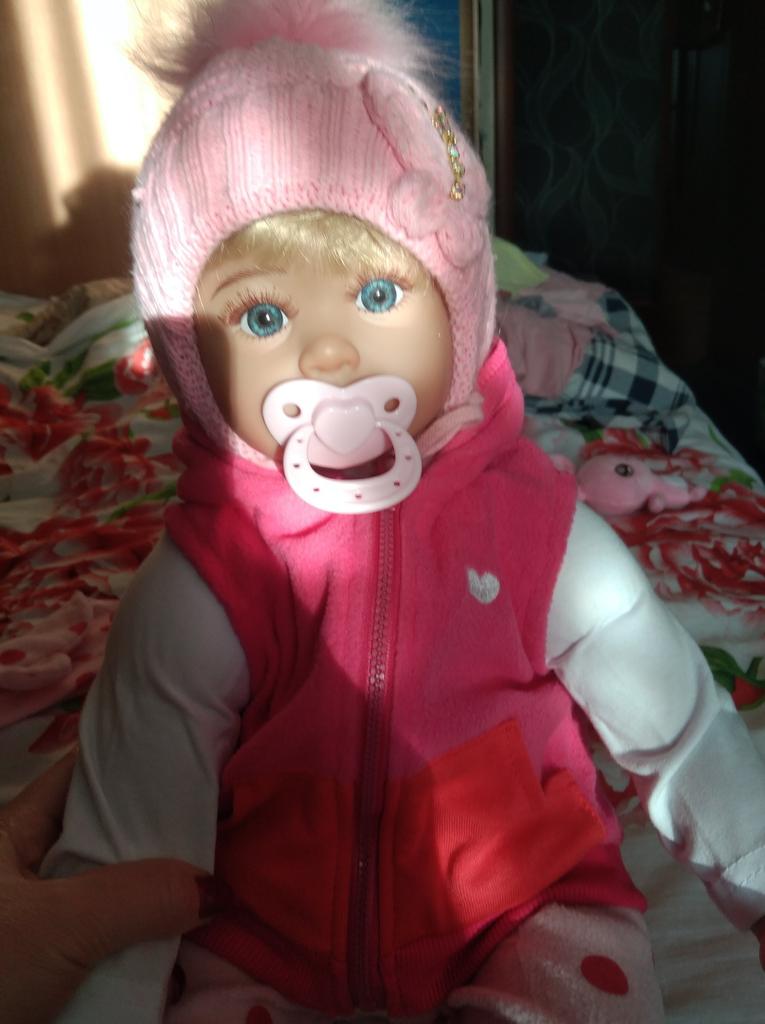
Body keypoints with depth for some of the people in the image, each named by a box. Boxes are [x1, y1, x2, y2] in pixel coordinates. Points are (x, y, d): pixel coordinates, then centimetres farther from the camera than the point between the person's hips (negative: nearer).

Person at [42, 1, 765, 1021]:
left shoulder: (534, 524, -15)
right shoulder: (195, 595, -19)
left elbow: (682, 731, -2)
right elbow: (123, 853, -13)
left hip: (525, 901, 1)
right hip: (275, 933, 0)